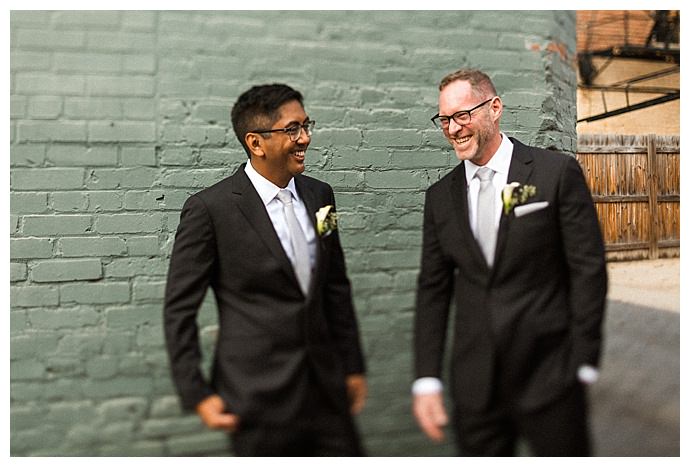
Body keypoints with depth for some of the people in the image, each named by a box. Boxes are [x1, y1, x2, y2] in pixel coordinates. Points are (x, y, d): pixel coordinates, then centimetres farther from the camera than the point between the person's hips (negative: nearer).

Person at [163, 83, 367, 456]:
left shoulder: (319, 195, 4)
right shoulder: (209, 209, -13)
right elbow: (179, 309, -7)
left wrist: (353, 366, 12)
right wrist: (197, 394, -7)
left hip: (326, 385, 5)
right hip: (259, 396, -5)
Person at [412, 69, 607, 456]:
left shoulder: (558, 173, -5)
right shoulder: (440, 197, 6)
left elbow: (589, 268, -5)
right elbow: (433, 289, 6)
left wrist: (583, 364, -7)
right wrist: (427, 380, 2)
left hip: (550, 378, -3)